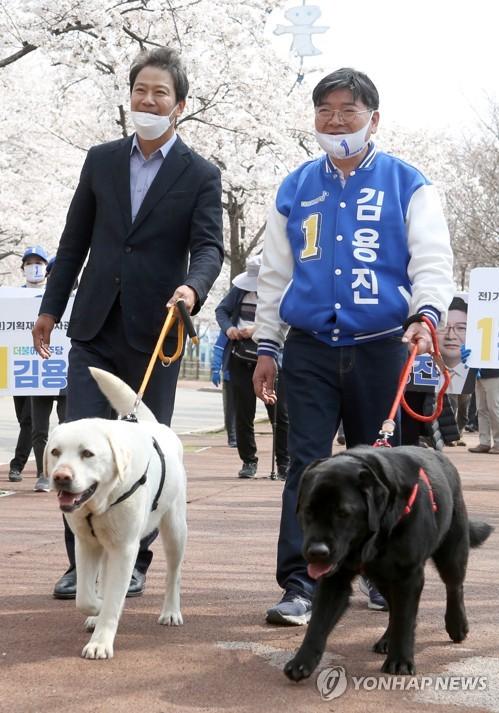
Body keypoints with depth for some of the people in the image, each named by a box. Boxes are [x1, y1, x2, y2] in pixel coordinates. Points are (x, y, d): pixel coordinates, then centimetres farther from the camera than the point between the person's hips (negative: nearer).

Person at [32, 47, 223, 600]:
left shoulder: (200, 175, 1)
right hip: (94, 328, 2)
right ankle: (83, 560, 5)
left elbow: (208, 247, -8)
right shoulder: (101, 161, 10)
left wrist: (192, 288, -29)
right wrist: (51, 307, 15)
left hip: (154, 331, -2)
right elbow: (75, 241, 15)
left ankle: (134, 561, 17)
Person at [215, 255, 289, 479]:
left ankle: (284, 463, 8)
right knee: (243, 413, 7)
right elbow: (222, 310, 12)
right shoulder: (241, 288, 6)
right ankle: (248, 461, 17)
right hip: (241, 359, 3)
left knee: (279, 412, -1)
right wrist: (228, 328, -9)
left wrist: (257, 330, -28)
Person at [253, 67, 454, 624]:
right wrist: (266, 347, 11)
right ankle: (300, 586, -7)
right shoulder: (294, 190, 11)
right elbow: (275, 274, 15)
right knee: (306, 464, -5)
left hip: (380, 347, -2)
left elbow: (432, 260, -4)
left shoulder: (407, 185, 3)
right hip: (310, 349, 2)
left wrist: (426, 312, -22)